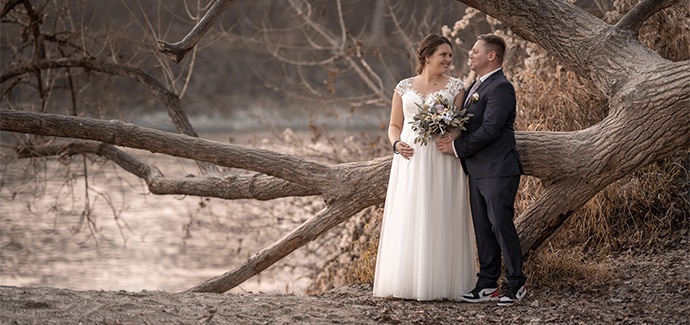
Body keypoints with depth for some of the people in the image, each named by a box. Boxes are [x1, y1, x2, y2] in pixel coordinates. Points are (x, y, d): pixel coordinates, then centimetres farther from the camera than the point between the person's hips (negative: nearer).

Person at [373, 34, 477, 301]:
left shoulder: (455, 87, 6)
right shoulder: (404, 87, 10)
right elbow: (394, 125, 13)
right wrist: (396, 143, -8)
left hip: (442, 163, -2)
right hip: (410, 161, 2)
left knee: (440, 220, -3)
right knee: (407, 220, 0)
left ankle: (440, 283, 0)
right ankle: (407, 281, 5)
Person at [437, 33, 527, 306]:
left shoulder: (500, 88, -15)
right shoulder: (475, 87, 17)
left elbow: (489, 130, -21)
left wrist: (457, 147, -15)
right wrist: (451, 137, 1)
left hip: (498, 171, -10)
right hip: (477, 171, 10)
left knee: (501, 225, -5)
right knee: (483, 229, 11)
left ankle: (516, 284, 4)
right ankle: (487, 284, 16)